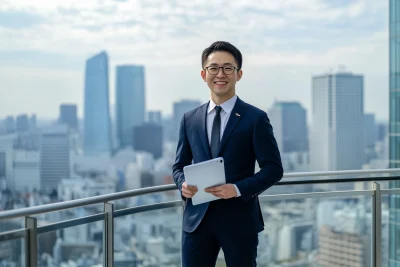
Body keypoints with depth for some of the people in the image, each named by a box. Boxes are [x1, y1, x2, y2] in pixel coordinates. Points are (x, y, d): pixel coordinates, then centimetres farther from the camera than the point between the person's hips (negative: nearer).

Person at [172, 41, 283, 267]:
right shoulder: (190, 119, 9)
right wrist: (183, 183, -8)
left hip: (239, 219, -3)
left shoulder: (256, 118, -3)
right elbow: (180, 165, 15)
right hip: (197, 219, 3)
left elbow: (274, 168, -5)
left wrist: (238, 189, -18)